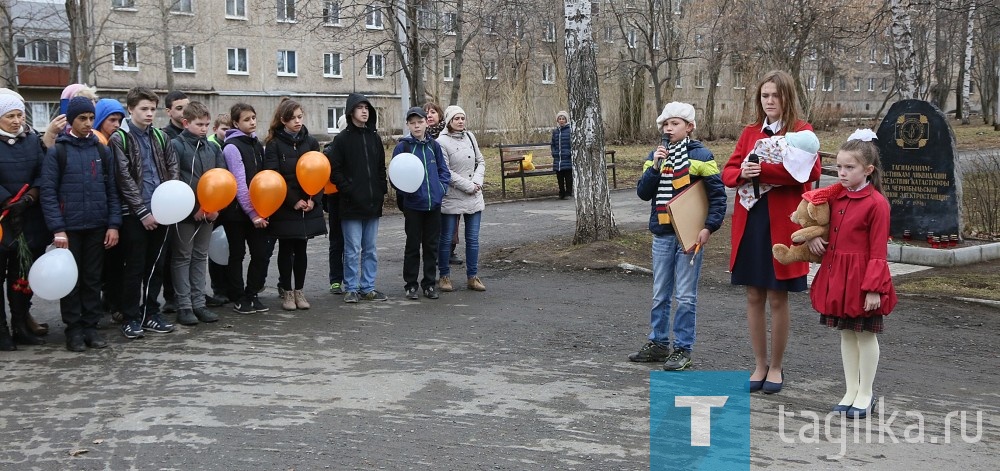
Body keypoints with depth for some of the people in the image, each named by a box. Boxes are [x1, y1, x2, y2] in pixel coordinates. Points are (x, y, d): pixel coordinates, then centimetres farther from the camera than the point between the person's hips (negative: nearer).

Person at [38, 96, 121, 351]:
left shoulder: (102, 151, 9)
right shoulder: (57, 151, -2)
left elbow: (111, 190, 9)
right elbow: (48, 192, -6)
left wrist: (113, 224, -1)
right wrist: (58, 229, -14)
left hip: (97, 227, 3)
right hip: (69, 227, -3)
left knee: (93, 279, 8)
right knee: (71, 280, 4)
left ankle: (91, 326, 16)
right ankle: (73, 329, 12)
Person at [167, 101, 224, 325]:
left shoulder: (213, 148, 11)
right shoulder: (176, 146, -6)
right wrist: (193, 208, -16)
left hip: (208, 212, 6)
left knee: (200, 257, 11)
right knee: (182, 258, 2)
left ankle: (198, 303, 17)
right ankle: (184, 306, 6)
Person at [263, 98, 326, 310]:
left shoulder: (310, 142, 7)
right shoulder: (274, 145, -5)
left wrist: (313, 199, -7)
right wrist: (293, 201, -15)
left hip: (308, 207, 3)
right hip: (284, 208, -3)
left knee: (301, 249, 9)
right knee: (286, 250, 5)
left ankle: (299, 290, 17)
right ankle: (286, 292, 15)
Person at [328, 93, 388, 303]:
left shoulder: (374, 137, 11)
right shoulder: (342, 139, -3)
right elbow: (334, 170, -7)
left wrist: (382, 190, 6)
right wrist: (349, 191, -14)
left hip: (373, 203, 5)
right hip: (351, 204, -5)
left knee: (370, 249, 10)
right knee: (353, 250, -1)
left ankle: (368, 287, 18)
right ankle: (351, 288, 9)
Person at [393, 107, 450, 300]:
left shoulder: (434, 146, 6)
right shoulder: (402, 147, -4)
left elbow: (443, 170, 12)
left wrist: (441, 187, -3)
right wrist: (404, 188, -19)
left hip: (434, 204, 3)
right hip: (413, 205, -3)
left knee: (432, 245, 9)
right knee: (413, 245, 4)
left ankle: (430, 283, 20)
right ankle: (411, 285, 14)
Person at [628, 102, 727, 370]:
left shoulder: (700, 155, -6)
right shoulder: (655, 156, 8)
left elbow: (718, 194, -7)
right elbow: (643, 193, 1)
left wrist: (709, 227, -14)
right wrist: (655, 166, -12)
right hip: (662, 234, 5)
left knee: (685, 296, 1)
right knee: (659, 295, 14)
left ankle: (682, 349, 10)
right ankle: (658, 343, 25)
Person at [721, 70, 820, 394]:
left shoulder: (801, 131, -2)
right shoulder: (750, 133, 12)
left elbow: (811, 172, -17)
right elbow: (727, 172, 10)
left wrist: (763, 170, -21)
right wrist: (742, 173, -13)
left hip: (782, 224, -4)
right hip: (750, 221, 4)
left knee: (777, 297, 3)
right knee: (754, 296, 8)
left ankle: (776, 367, 18)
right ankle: (759, 366, 21)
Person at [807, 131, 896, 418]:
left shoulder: (876, 203, -15)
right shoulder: (836, 196, 6)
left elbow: (878, 251, -15)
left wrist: (874, 288, -17)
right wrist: (812, 237, 1)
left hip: (861, 278, -7)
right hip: (836, 274, 7)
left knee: (865, 335, 6)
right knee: (846, 333, 15)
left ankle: (865, 393, 20)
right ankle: (851, 391, 26)